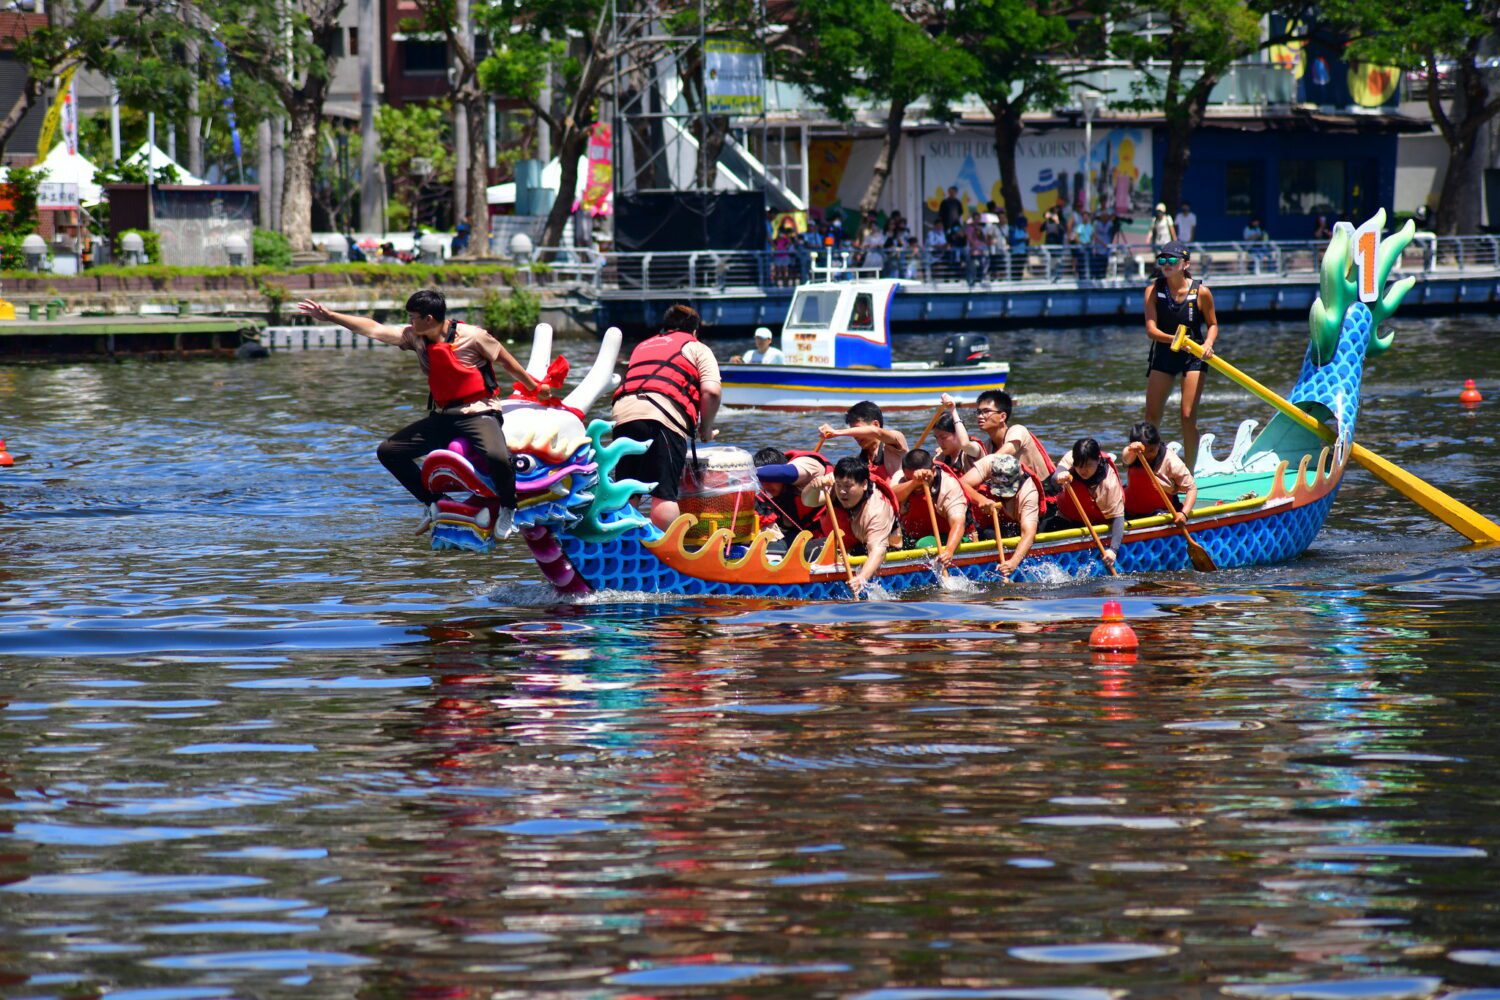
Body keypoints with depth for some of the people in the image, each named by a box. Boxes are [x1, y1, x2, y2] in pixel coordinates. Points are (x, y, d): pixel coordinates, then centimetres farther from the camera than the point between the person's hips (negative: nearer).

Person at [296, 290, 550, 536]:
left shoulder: (472, 336, -14)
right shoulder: (413, 336, 1)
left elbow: (507, 362, -2)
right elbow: (373, 329, -1)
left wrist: (535, 388, 9)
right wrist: (330, 317, -6)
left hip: (479, 412, -7)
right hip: (442, 417, 7)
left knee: (497, 457, -36)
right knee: (388, 452, 0)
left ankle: (507, 509, -6)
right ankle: (434, 503, 9)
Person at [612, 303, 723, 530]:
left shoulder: (643, 346, 34)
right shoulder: (696, 348, 18)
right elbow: (711, 391, 4)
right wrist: (705, 428, 17)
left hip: (623, 412, 5)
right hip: (664, 417, -5)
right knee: (664, 494, -7)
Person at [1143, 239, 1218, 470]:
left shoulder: (1200, 292, -12)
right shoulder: (1154, 290, -9)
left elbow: (1212, 324, 1)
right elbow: (1151, 330, -15)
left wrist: (1208, 343, -20)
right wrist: (1173, 339, -34)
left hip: (1194, 356, -2)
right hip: (1163, 353, 2)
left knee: (1188, 417, -7)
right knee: (1152, 417, 3)